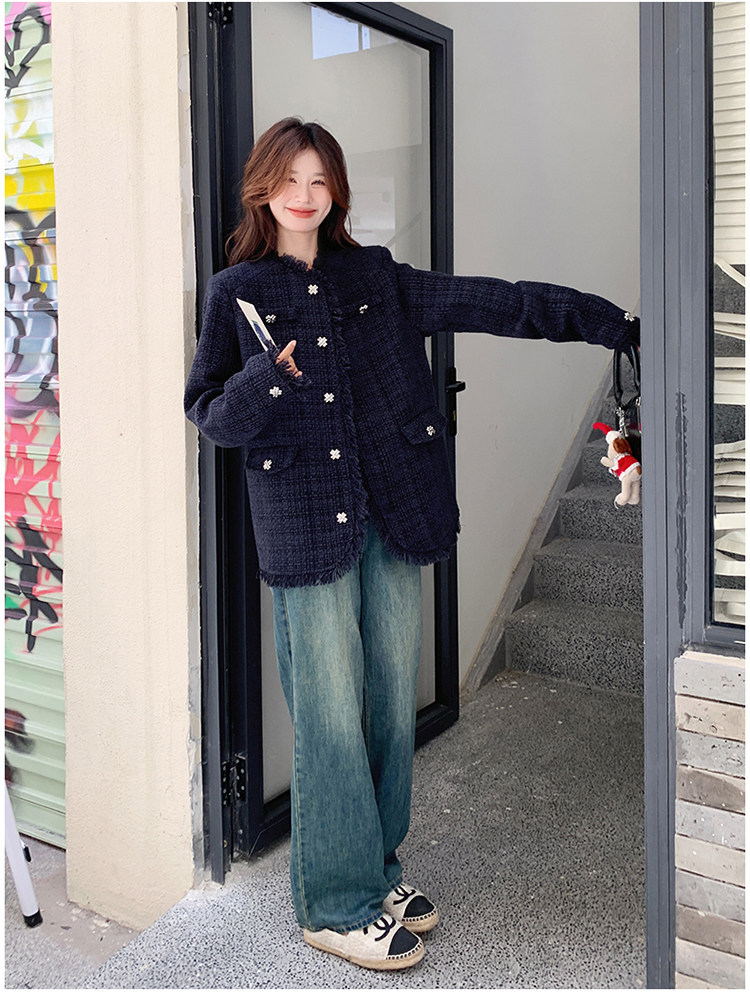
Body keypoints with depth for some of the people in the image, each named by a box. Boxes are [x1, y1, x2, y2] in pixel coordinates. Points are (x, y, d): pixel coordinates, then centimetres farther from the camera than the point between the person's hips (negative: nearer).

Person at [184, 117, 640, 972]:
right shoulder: (235, 292, 6)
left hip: (394, 515, 4)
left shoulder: (376, 278, 13)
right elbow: (206, 410, 3)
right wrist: (264, 382, -18)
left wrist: (611, 322, 7)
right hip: (306, 523, -3)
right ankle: (338, 902, 12)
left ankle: (376, 868, 27)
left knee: (393, 702, 9)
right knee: (332, 713, -3)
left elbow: (488, 303, 10)